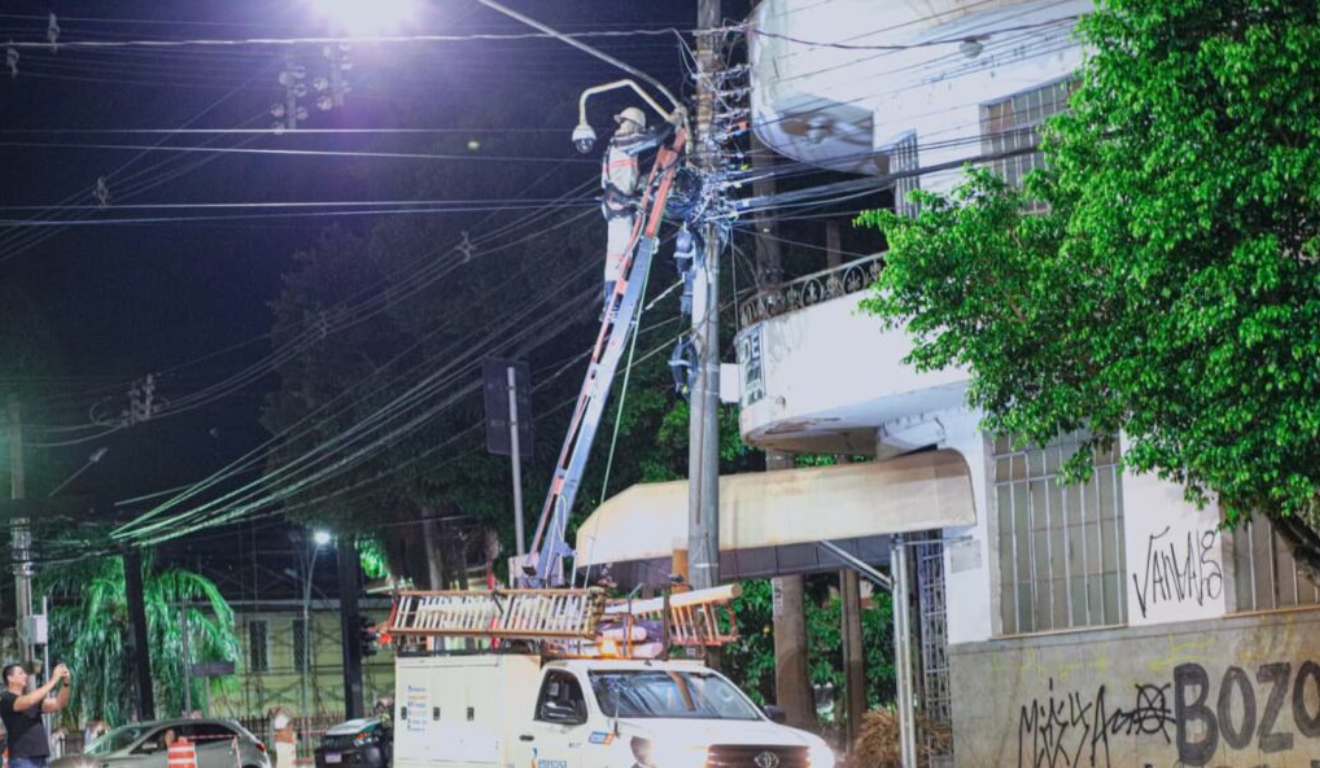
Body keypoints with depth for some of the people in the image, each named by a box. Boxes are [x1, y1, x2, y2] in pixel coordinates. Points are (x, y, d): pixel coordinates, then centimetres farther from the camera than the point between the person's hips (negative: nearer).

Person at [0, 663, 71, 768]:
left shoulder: (34, 700, 20)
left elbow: (58, 704, 12)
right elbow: (29, 701, -22)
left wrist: (65, 683, -5)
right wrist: (53, 680, -18)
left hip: (40, 759, 8)